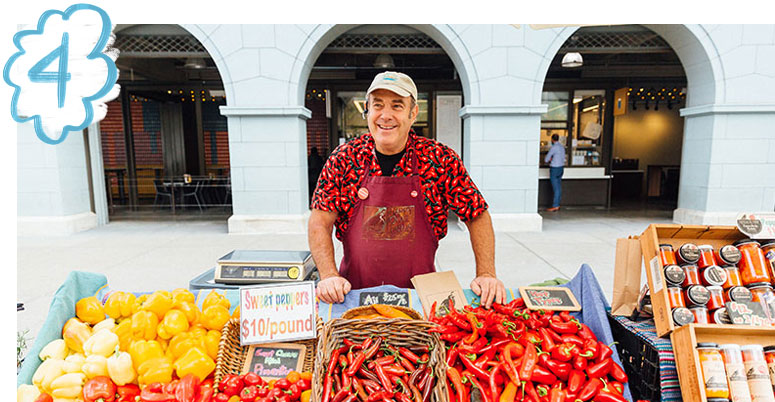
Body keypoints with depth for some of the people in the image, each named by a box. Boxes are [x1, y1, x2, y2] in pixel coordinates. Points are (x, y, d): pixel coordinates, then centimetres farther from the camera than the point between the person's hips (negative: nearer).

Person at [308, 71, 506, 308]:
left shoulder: (440, 158, -5)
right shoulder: (344, 158, -2)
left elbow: (478, 216, 1)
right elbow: (320, 220, -3)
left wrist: (486, 275, -8)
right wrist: (329, 275, -16)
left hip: (420, 291, 0)